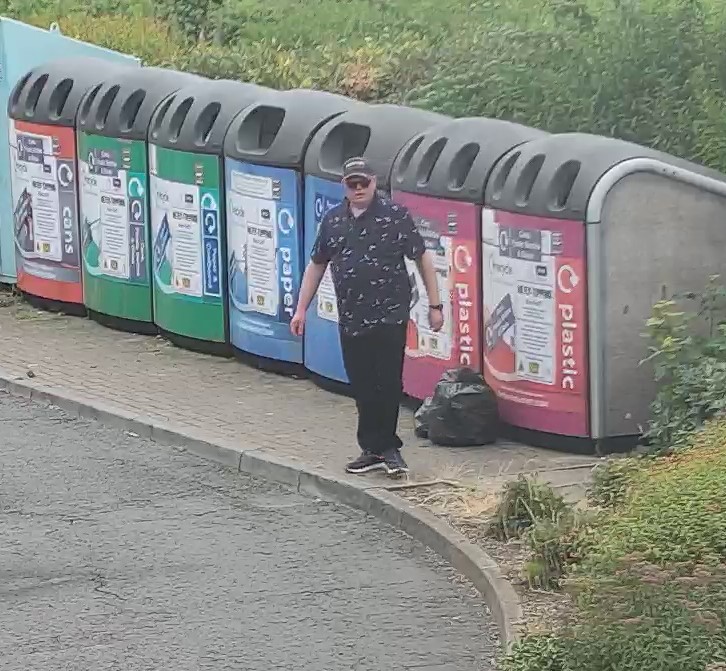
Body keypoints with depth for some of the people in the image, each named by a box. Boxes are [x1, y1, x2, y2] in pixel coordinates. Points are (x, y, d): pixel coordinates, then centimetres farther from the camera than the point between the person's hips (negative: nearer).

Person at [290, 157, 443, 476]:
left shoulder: (395, 216, -3)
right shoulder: (332, 220, 11)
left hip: (389, 316, -4)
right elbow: (317, 265, 19)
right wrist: (301, 309, 17)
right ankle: (375, 449, 17)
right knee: (362, 388, 8)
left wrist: (434, 305, -3)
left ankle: (384, 448, 5)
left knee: (388, 385, -4)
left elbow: (423, 258, 0)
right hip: (351, 319, 5)